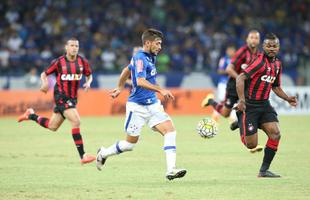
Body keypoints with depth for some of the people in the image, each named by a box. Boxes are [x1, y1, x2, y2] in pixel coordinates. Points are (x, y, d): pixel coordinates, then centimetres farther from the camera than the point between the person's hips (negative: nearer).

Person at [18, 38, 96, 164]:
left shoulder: (82, 62, 1)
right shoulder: (59, 62, -8)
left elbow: (89, 75, 16)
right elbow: (44, 74, 3)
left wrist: (88, 83, -7)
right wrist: (45, 83, -18)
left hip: (72, 98, 6)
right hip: (61, 96, -6)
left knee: (52, 127, 15)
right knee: (76, 121, -21)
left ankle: (31, 115, 41)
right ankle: (83, 156, -18)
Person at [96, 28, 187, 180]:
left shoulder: (150, 57, 11)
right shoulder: (140, 58, -16)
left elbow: (127, 70, 27)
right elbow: (140, 81, -32)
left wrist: (120, 88, 39)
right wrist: (161, 90, -39)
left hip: (152, 104, 8)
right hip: (137, 106, -8)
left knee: (170, 130, -13)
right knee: (130, 144, 4)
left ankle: (171, 170, -18)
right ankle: (103, 154, 31)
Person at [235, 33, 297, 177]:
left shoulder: (277, 65, 10)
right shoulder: (260, 62, -16)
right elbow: (240, 78, -23)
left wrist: (287, 98, 8)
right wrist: (241, 100, -32)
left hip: (264, 105, 7)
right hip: (249, 106, -7)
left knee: (275, 133, -14)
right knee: (251, 144, -8)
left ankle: (264, 170, -3)